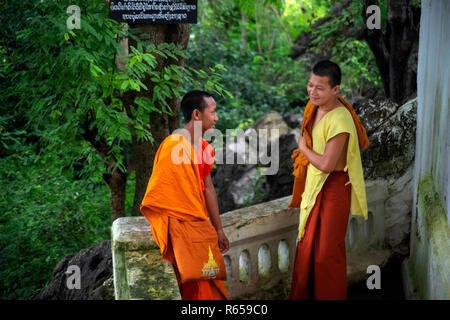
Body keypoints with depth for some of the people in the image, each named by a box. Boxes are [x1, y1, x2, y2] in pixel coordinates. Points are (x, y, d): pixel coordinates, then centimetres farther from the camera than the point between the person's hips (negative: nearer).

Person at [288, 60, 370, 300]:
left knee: (328, 250, 3)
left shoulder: (339, 120, -25)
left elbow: (326, 164, -27)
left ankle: (330, 297, 19)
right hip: (314, 184, 8)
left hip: (334, 186, -8)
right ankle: (304, 294, 32)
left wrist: (303, 148, -12)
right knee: (307, 244, 17)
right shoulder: (316, 105, 1)